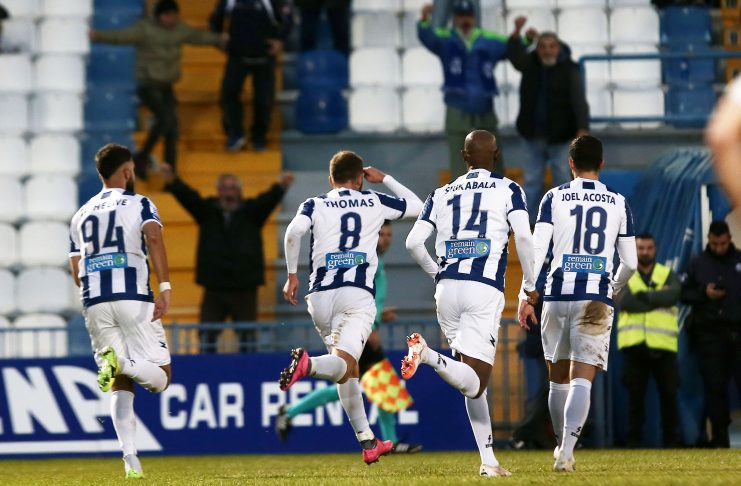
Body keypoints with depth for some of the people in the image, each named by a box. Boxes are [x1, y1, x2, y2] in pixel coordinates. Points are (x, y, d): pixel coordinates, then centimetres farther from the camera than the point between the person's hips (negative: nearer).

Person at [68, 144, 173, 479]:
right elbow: (153, 238, -12)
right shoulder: (139, 204, 8)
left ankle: (129, 457, -11)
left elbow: (76, 270, 16)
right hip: (134, 298, -4)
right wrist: (165, 287, -17)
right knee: (159, 378, 1)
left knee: (121, 387, 8)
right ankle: (123, 362, -31)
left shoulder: (82, 215, 21)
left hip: (94, 303, 4)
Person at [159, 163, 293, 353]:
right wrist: (172, 182, -29)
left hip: (244, 289, -1)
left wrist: (280, 187, -37)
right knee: (207, 336, 0)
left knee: (247, 337, 0)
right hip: (213, 288, 1)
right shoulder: (207, 210, 6)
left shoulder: (251, 211, 3)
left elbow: (268, 200, -15)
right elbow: (188, 196, -9)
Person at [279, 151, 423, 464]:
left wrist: (292, 275, 0)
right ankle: (307, 365, -51)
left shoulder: (315, 205, 11)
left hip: (320, 296, 3)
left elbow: (294, 231, -9)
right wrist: (385, 179, 39)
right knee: (343, 367, -18)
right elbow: (417, 206, 28)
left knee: (346, 371, 20)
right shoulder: (375, 203, 12)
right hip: (356, 296, -3)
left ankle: (367, 442, 19)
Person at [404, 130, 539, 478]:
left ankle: (489, 461, 8)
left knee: (473, 382, 14)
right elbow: (523, 237, -7)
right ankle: (428, 355, -35)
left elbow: (414, 243, 8)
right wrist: (530, 285, 5)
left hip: (447, 290, 4)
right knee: (474, 384, -9)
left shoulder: (442, 195, 16)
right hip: (484, 292, -4)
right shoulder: (508, 191, 6)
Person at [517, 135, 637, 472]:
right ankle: (566, 450, -23)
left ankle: (562, 446, 29)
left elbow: (537, 249, -6)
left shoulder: (554, 198, 4)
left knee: (558, 377, 16)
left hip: (558, 296, 1)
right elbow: (630, 263, 11)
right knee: (582, 379, -6)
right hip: (596, 299, -1)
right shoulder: (618, 203, 8)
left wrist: (524, 296, -4)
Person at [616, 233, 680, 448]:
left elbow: (673, 295, -12)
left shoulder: (668, 275, 11)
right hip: (634, 344, 0)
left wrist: (644, 295, -13)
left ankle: (672, 441, 9)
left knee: (669, 394, 2)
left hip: (663, 345, 0)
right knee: (635, 395, 2)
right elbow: (624, 301, -12)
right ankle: (633, 442, 8)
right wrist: (658, 298, -10)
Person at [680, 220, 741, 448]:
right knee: (715, 387, 2)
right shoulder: (698, 264, 8)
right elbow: (684, 294, 8)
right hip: (709, 335, 1)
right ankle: (720, 439, 8)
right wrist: (703, 293, -9)